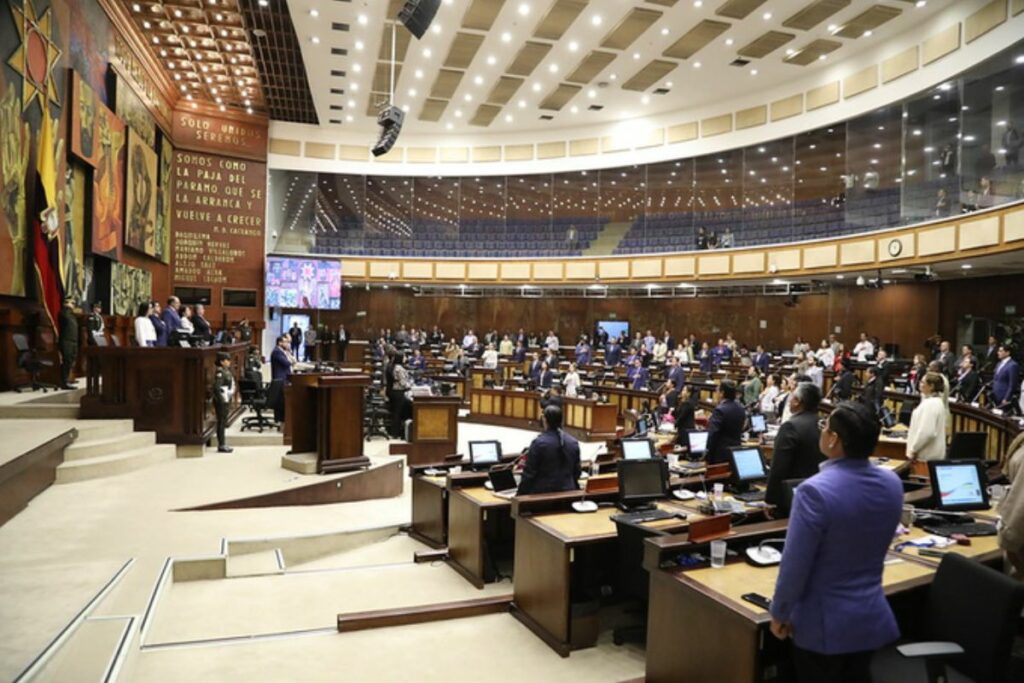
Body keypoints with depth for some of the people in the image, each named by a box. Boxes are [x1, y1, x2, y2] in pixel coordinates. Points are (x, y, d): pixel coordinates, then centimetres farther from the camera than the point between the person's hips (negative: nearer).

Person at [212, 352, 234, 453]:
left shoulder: (227, 371, 12)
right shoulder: (220, 372, -16)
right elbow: (216, 387, -22)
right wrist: (221, 400, -21)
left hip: (226, 400, 9)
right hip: (221, 401, -9)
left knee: (223, 422, 13)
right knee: (221, 423, -3)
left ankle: (222, 444, 20)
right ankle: (221, 445, 2)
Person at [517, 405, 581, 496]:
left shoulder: (539, 443, -13)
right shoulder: (573, 443, 3)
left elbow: (529, 473, -10)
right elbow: (577, 472, 10)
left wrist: (520, 495, -1)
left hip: (543, 493, -5)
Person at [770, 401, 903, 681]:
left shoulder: (815, 491, -27)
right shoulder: (892, 484, -6)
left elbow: (795, 565, -20)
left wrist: (779, 613, -7)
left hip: (825, 624, -6)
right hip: (873, 616, 6)